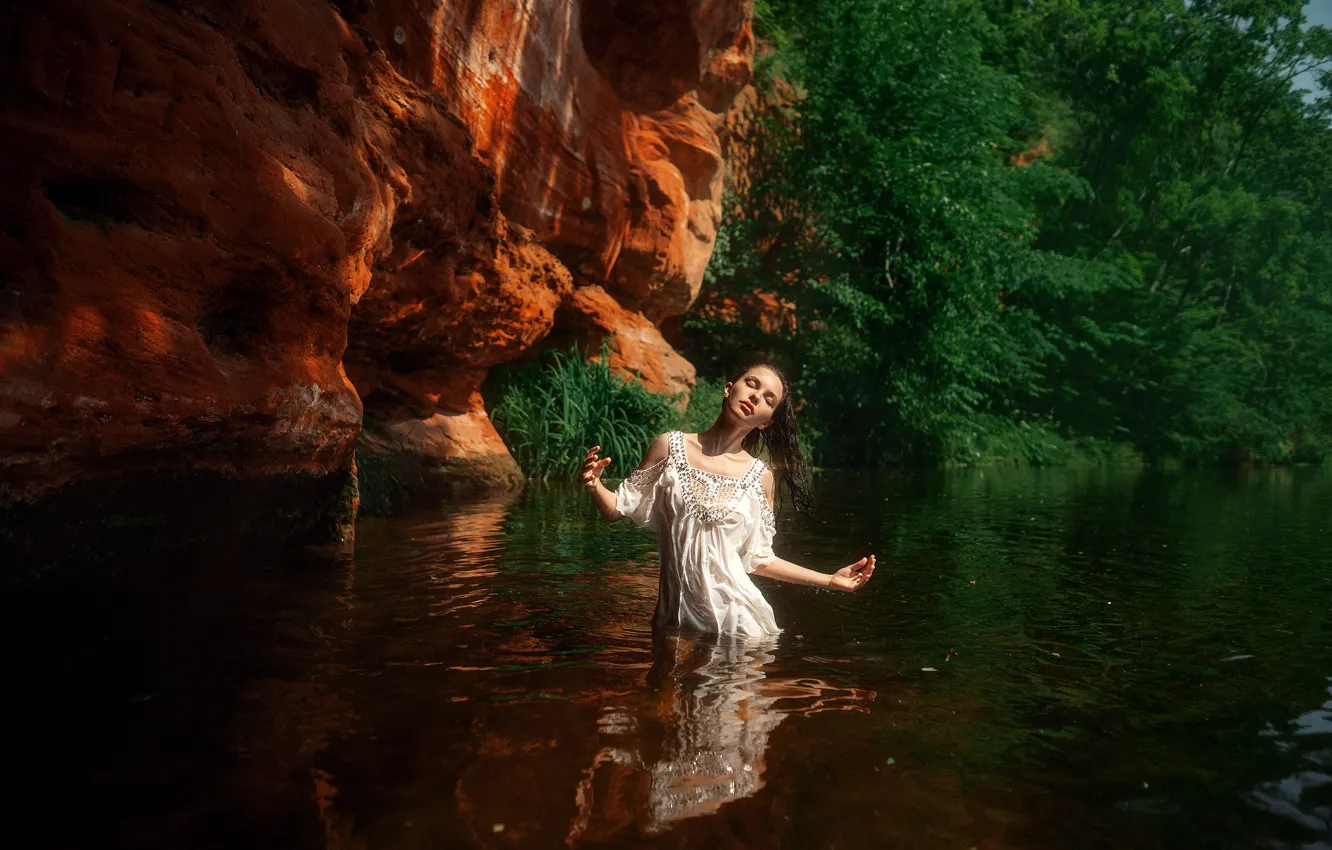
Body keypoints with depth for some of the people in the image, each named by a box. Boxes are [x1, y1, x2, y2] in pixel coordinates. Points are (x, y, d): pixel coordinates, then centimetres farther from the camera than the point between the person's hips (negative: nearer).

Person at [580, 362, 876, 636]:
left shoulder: (761, 477, 1)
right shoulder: (670, 447, 0)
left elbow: (758, 559, 8)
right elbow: (618, 509, 5)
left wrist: (831, 579, 6)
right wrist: (594, 487, -16)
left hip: (734, 614, 0)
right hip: (676, 615, 0)